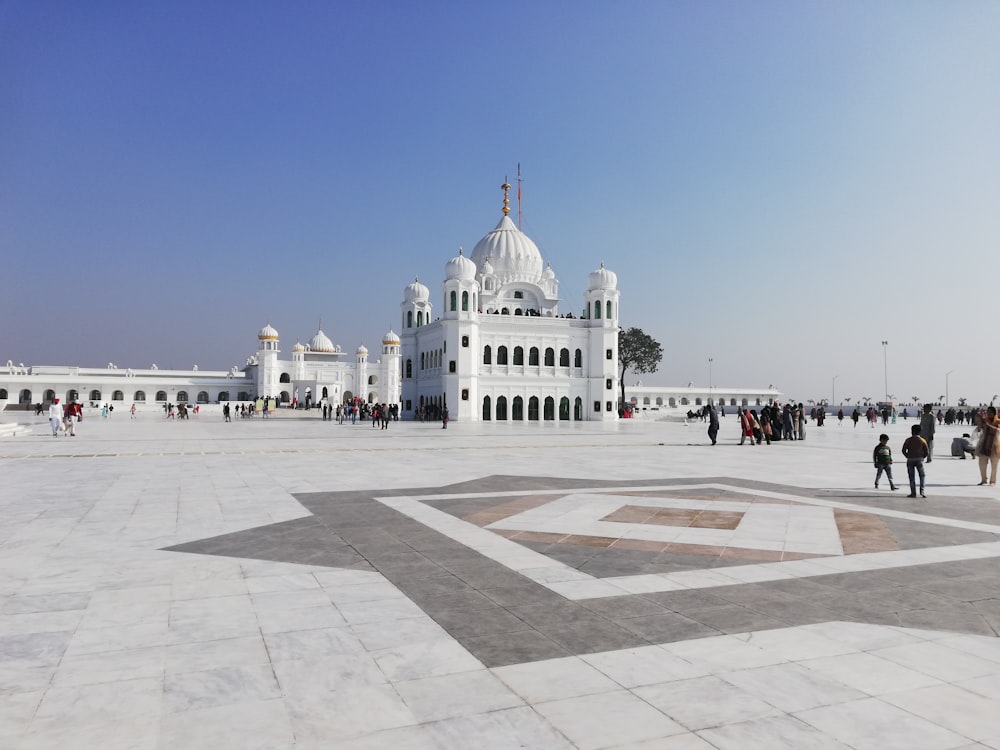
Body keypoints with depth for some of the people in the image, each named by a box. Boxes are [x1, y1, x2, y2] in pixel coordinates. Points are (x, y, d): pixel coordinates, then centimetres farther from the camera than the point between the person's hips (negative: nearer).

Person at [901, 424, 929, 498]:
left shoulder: (908, 440, -2)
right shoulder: (922, 440, 0)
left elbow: (903, 450, -6)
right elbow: (927, 452, -1)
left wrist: (908, 456, 8)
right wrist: (922, 457, 12)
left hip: (910, 460, 0)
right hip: (919, 460, 0)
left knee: (911, 477, 4)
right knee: (922, 475, 12)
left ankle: (913, 492, 4)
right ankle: (922, 490, -3)